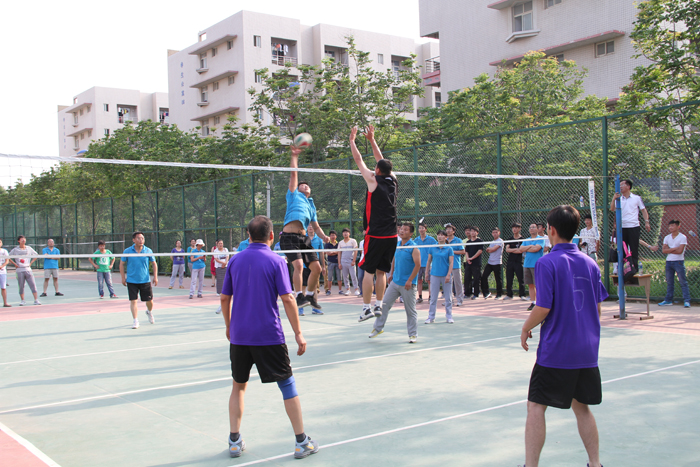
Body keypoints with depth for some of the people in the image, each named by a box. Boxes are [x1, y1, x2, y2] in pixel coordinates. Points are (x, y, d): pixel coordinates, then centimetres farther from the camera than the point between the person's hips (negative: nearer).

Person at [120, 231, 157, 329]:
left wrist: (155, 277, 2)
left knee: (149, 300, 7)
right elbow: (122, 264, 6)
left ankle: (149, 312, 39)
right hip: (131, 281, -1)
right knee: (133, 301, -5)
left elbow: (154, 263, 8)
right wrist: (123, 277, 2)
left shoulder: (148, 251, -2)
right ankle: (135, 321, 5)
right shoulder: (127, 251, -3)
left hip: (145, 281, 1)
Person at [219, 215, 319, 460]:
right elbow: (287, 299, -12)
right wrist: (298, 333, -7)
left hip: (239, 336, 4)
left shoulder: (235, 260, 5)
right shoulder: (276, 261, -6)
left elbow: (225, 298, 9)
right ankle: (302, 442, 10)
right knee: (287, 385, 6)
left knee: (238, 386, 17)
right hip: (269, 336, -3)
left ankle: (235, 441, 19)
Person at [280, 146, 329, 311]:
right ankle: (299, 297, -18)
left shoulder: (311, 205, 28)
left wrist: (324, 236, 6)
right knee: (298, 265, -22)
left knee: (316, 267, 1)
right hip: (289, 237, -6)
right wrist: (294, 156, 12)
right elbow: (294, 174, 10)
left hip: (303, 238, 6)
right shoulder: (294, 195, 16)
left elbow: (316, 226, 25)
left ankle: (310, 296, 19)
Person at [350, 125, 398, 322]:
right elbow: (382, 161, 20)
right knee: (381, 271, 12)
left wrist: (352, 140, 15)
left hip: (375, 235, -6)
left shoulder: (374, 181, -8)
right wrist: (372, 140, 27)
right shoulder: (392, 181, 6)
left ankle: (366, 308, -1)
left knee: (369, 271, -1)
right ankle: (379, 306, 14)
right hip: (392, 235, 6)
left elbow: (359, 161, 3)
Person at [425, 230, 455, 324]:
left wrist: (448, 275, -12)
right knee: (433, 297, 4)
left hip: (446, 276, -1)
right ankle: (431, 317, 11)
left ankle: (449, 317, 15)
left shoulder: (449, 249, 0)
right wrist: (427, 272, 8)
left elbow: (451, 263, -3)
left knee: (448, 298, 5)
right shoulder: (432, 248, 5)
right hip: (434, 275, 1)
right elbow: (429, 261, 12)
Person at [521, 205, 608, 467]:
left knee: (536, 406, 2)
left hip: (555, 350, -6)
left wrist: (526, 328, 0)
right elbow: (598, 307, 10)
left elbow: (543, 308, -17)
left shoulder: (547, 263, -13)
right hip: (587, 350, 6)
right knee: (581, 406, 18)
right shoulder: (590, 263, 5)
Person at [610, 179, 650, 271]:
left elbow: (643, 210, 7)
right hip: (622, 228, 2)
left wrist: (646, 222, -3)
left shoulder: (637, 198, 6)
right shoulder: (619, 199, 11)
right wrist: (614, 199, -15)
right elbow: (612, 209, -1)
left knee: (634, 249, 0)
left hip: (634, 227, -2)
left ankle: (635, 269, 4)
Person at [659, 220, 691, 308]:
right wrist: (675, 248, -10)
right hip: (668, 261, 5)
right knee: (669, 282, 10)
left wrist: (669, 250, -5)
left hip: (679, 262, -5)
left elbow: (680, 251, -15)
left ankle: (687, 300, -5)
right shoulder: (667, 238, 10)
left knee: (683, 281, -5)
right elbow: (663, 250, -1)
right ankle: (668, 300, 16)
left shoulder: (683, 237, -5)